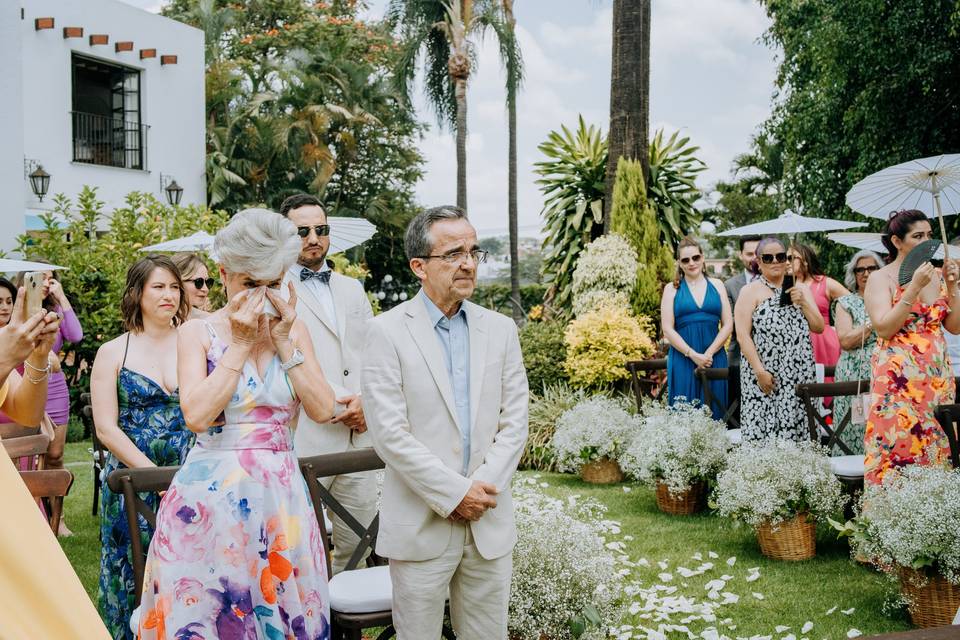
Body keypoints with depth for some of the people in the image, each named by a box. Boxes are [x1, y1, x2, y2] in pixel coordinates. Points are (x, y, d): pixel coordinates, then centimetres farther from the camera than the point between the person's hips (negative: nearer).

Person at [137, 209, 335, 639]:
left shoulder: (294, 330, 6)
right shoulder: (199, 333, -1)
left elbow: (323, 410, -4)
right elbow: (197, 415, -16)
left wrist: (283, 342, -8)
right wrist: (241, 344, -13)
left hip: (281, 494, 3)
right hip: (212, 494, -2)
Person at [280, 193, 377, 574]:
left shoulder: (352, 289, 19)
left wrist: (366, 401, -4)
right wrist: (345, 400, -11)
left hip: (358, 435, 6)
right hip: (305, 440, -6)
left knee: (359, 540, 10)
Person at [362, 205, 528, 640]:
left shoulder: (500, 329, 7)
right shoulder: (388, 331, -6)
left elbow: (515, 421, 4)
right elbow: (388, 433, -12)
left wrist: (483, 488, -9)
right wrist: (454, 494, -13)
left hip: (490, 523, 4)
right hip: (420, 526, -3)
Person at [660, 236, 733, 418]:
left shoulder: (716, 285, 10)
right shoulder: (672, 289, 6)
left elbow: (727, 324, 5)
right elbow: (667, 329, -1)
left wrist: (709, 353, -8)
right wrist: (693, 355, -11)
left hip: (715, 358, 2)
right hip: (683, 359, -1)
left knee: (714, 410, 2)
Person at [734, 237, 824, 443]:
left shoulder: (801, 289, 16)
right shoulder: (750, 292, 2)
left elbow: (819, 328, 11)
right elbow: (743, 335, -7)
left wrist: (803, 302, -5)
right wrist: (760, 371, -15)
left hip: (799, 376, 4)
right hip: (765, 376, -4)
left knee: (797, 429, 1)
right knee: (763, 431, -8)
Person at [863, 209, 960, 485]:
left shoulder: (936, 276, 12)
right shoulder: (881, 279, -2)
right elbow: (884, 329, -14)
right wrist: (914, 288, -16)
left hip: (938, 377, 5)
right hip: (898, 379, -5)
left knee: (937, 447, 5)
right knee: (898, 450, -8)